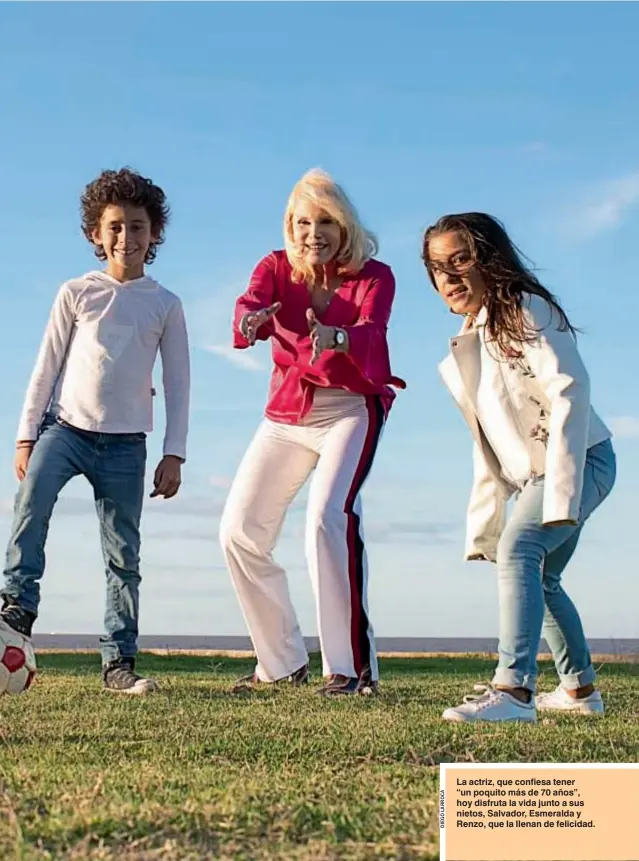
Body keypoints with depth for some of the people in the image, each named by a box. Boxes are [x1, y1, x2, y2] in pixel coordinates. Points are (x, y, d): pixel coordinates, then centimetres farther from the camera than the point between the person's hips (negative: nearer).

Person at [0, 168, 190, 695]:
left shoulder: (165, 305, 7)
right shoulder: (77, 293, 6)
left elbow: (178, 382, 8)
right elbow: (47, 365, 6)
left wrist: (174, 454, 2)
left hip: (125, 442, 1)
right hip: (66, 425, 0)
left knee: (123, 553, -1)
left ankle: (119, 661, 4)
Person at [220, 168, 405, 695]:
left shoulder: (373, 276, -10)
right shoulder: (276, 268, -2)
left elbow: (371, 331, -31)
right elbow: (249, 305, -24)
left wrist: (335, 339, -55)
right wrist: (249, 322, -50)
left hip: (350, 409, -5)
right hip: (287, 413, 5)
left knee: (328, 517, -27)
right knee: (239, 529, 1)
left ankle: (351, 666, -23)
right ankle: (282, 662, 16)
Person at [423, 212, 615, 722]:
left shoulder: (525, 311, -11)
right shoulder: (468, 344, 15)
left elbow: (571, 392, -21)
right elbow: (490, 444, 18)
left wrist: (560, 490, -27)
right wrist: (483, 523, 14)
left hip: (580, 459, -10)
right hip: (534, 474, 10)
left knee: (520, 546, -29)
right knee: (539, 577, 18)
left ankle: (514, 690, -39)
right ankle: (580, 689, 35)